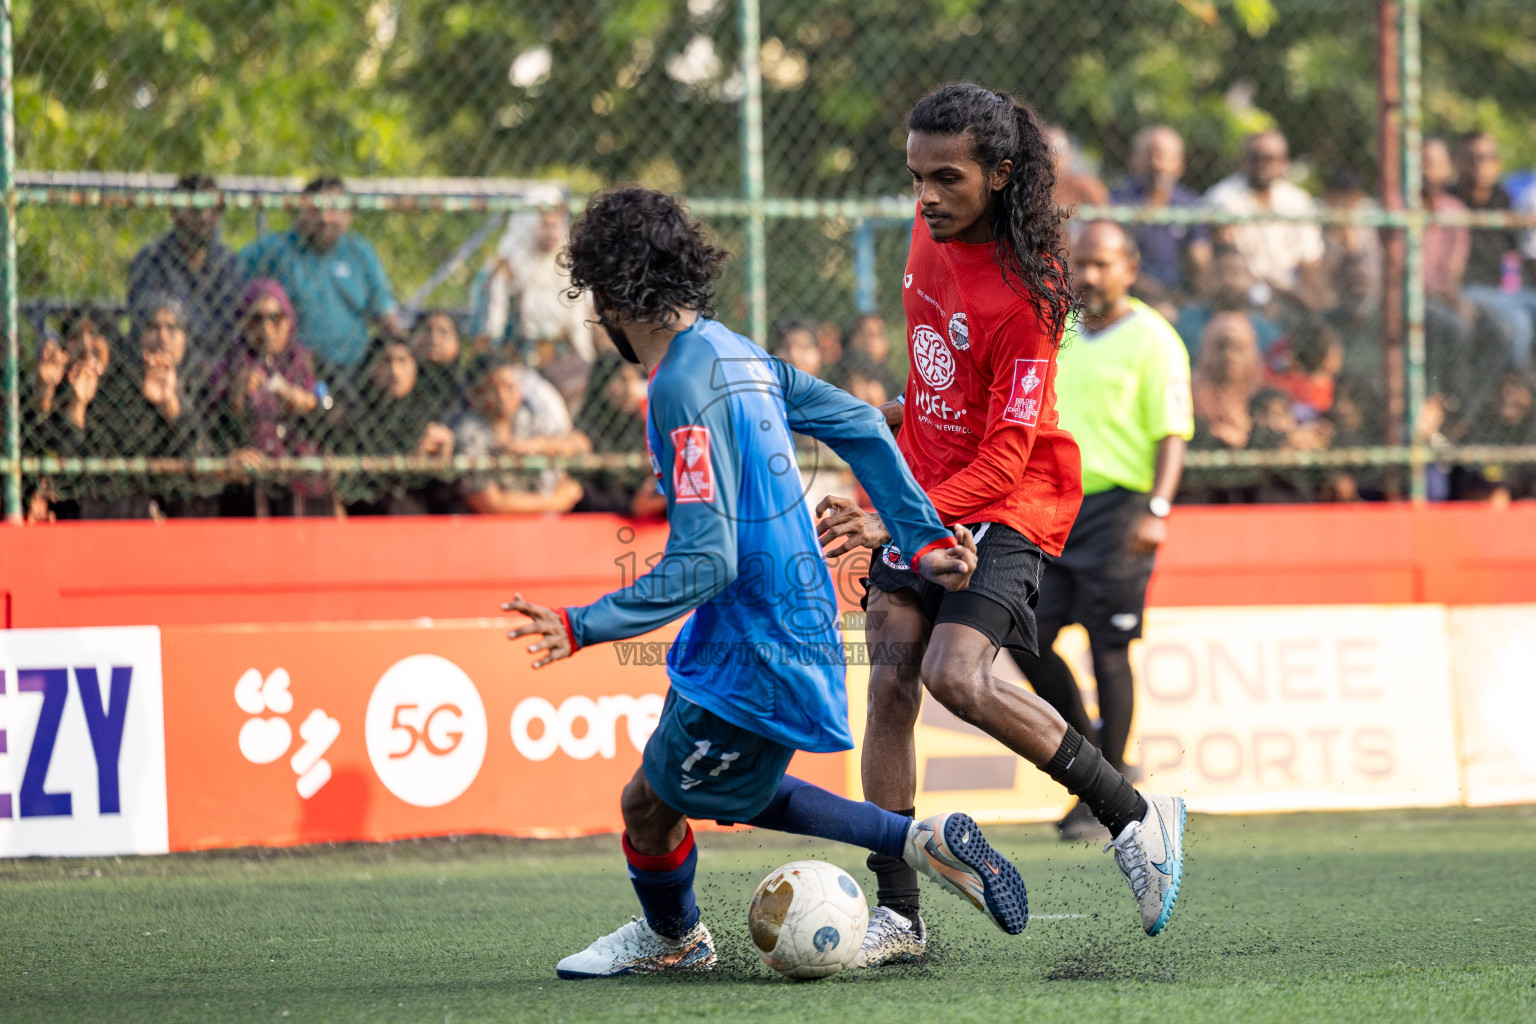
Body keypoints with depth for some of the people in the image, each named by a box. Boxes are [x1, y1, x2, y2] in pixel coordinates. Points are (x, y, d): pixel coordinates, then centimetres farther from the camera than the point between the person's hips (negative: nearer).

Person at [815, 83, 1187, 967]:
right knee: (891, 682, -4)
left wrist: (897, 522, -34)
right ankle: (898, 913, -1)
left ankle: (1136, 816, -8)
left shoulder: (1023, 296, -24)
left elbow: (1003, 461, -26)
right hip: (924, 493, 8)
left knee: (956, 675, -24)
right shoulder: (933, 230, 0)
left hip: (1009, 504, -8)